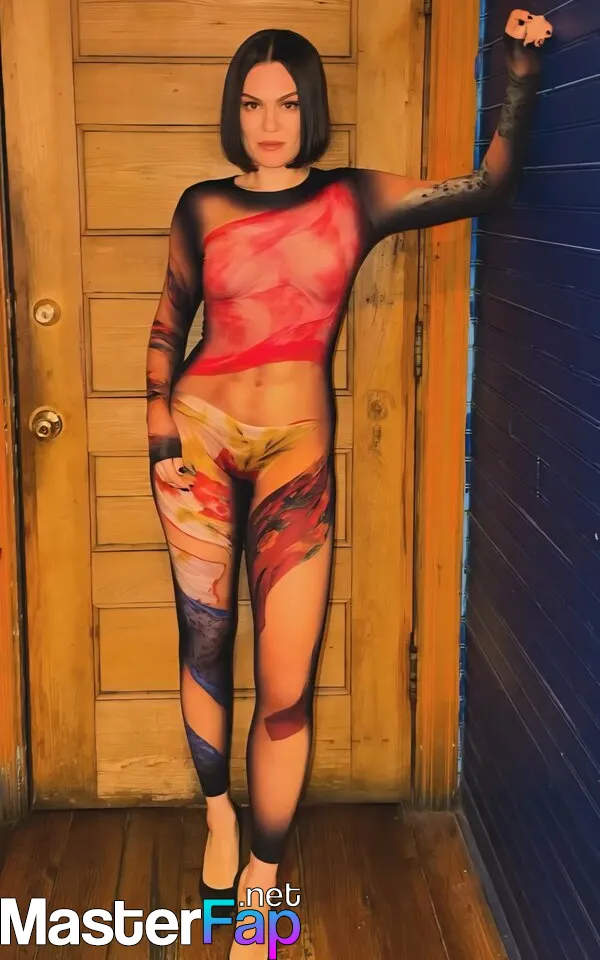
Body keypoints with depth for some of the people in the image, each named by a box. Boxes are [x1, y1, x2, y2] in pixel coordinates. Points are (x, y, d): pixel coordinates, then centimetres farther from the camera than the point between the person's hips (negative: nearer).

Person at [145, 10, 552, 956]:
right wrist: (160, 434, 2)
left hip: (297, 452, -1)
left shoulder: (356, 199, 4)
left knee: (287, 690, -4)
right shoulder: (202, 207, 5)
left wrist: (523, 70, -6)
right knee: (205, 651, 11)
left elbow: (488, 185, 1)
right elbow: (167, 328, 11)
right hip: (202, 436, 1)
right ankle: (219, 814, 38)